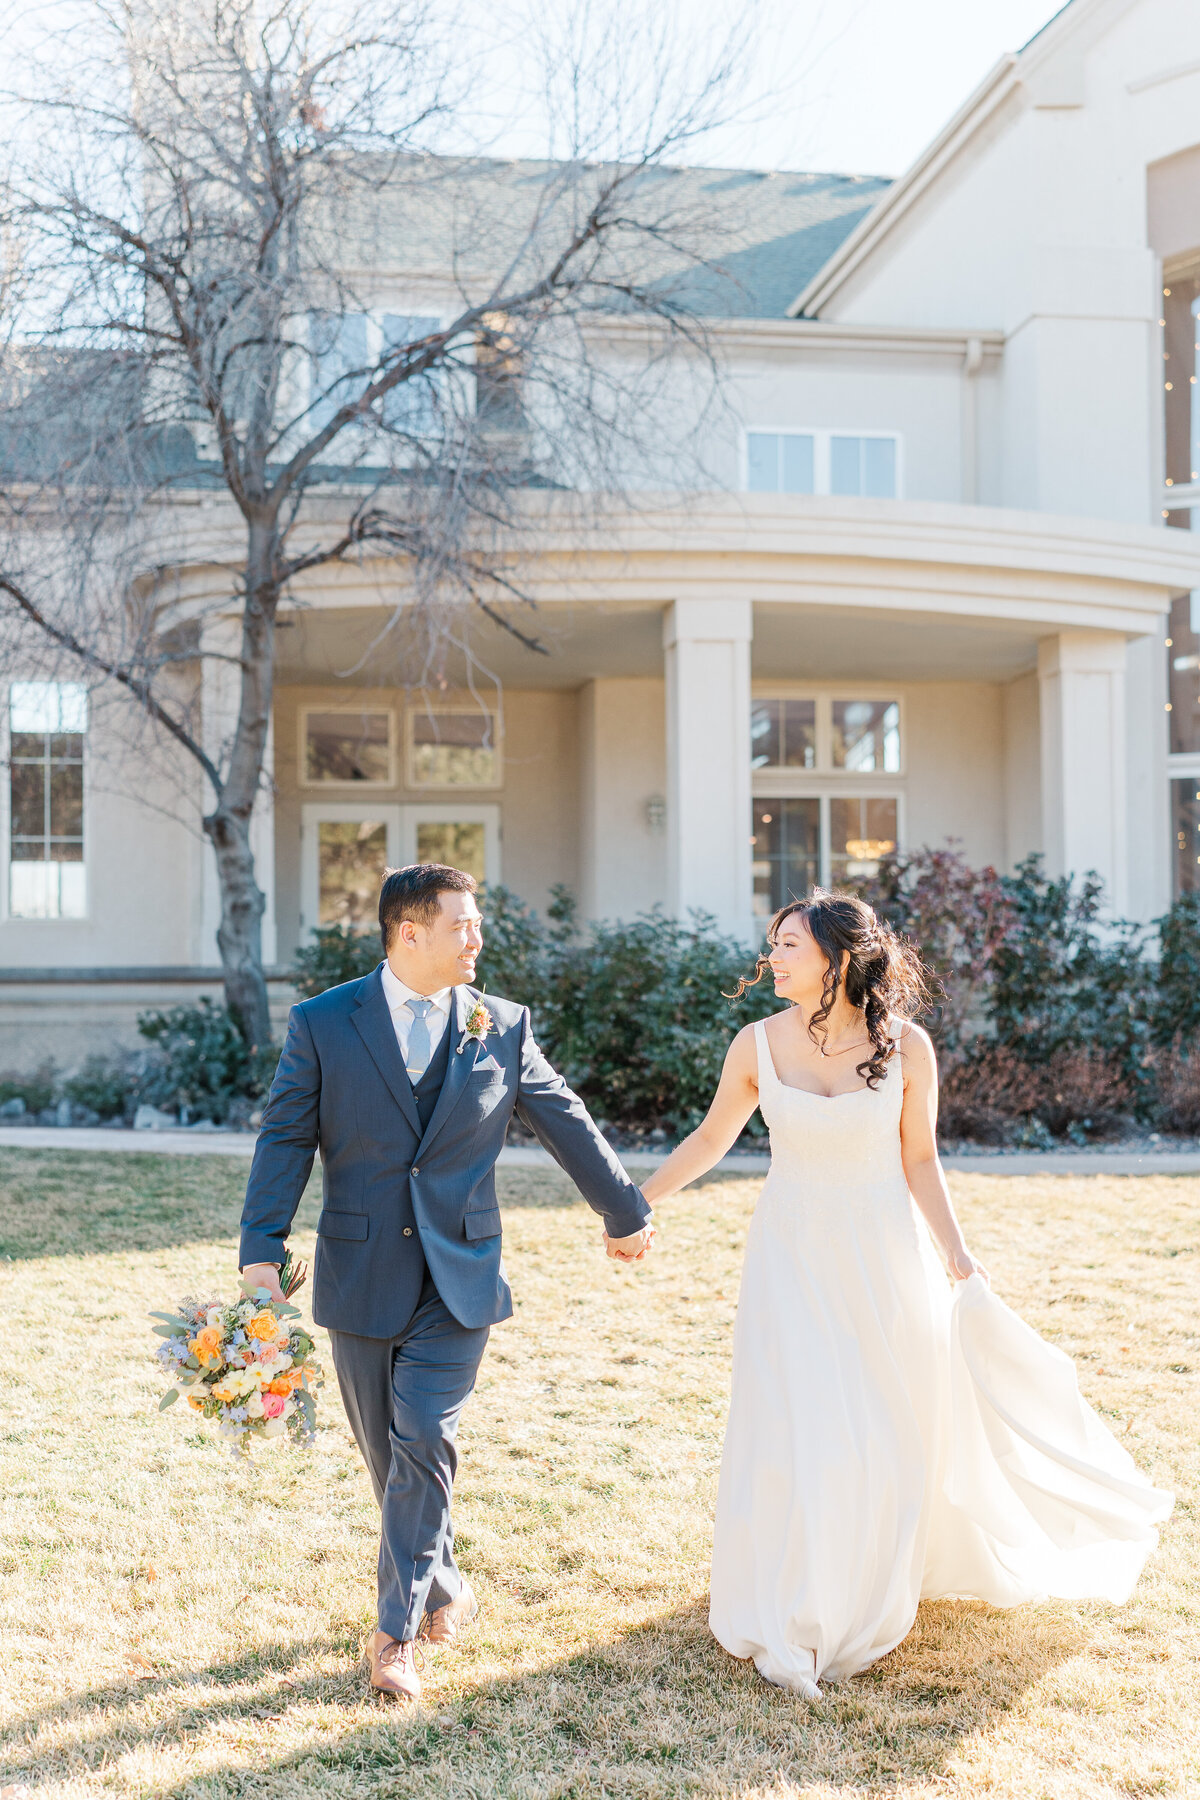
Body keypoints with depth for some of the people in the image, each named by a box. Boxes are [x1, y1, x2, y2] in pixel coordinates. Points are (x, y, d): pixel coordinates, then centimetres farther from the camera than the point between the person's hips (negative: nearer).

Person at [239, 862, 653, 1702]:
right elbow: (285, 1139, -3)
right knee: (387, 1450, 11)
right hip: (362, 1276, 1)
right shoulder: (323, 1024, -2)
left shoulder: (503, 1026, 2)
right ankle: (444, 1588, 32)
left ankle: (398, 1631, 1)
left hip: (459, 1276, 0)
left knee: (424, 1442, -9)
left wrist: (627, 1215, 21)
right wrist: (263, 1251, -13)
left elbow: (568, 1124, 12)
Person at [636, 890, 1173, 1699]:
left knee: (887, 1427, 10)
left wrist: (956, 1250, -6)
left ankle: (869, 1600, 34)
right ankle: (790, 1617, 19)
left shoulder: (906, 1046, -10)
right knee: (790, 1427, 0)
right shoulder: (759, 1044, -7)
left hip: (882, 1256, 0)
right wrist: (631, 1201, 6)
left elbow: (919, 1160, 0)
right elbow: (711, 1140, 6)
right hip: (793, 1259, 0)